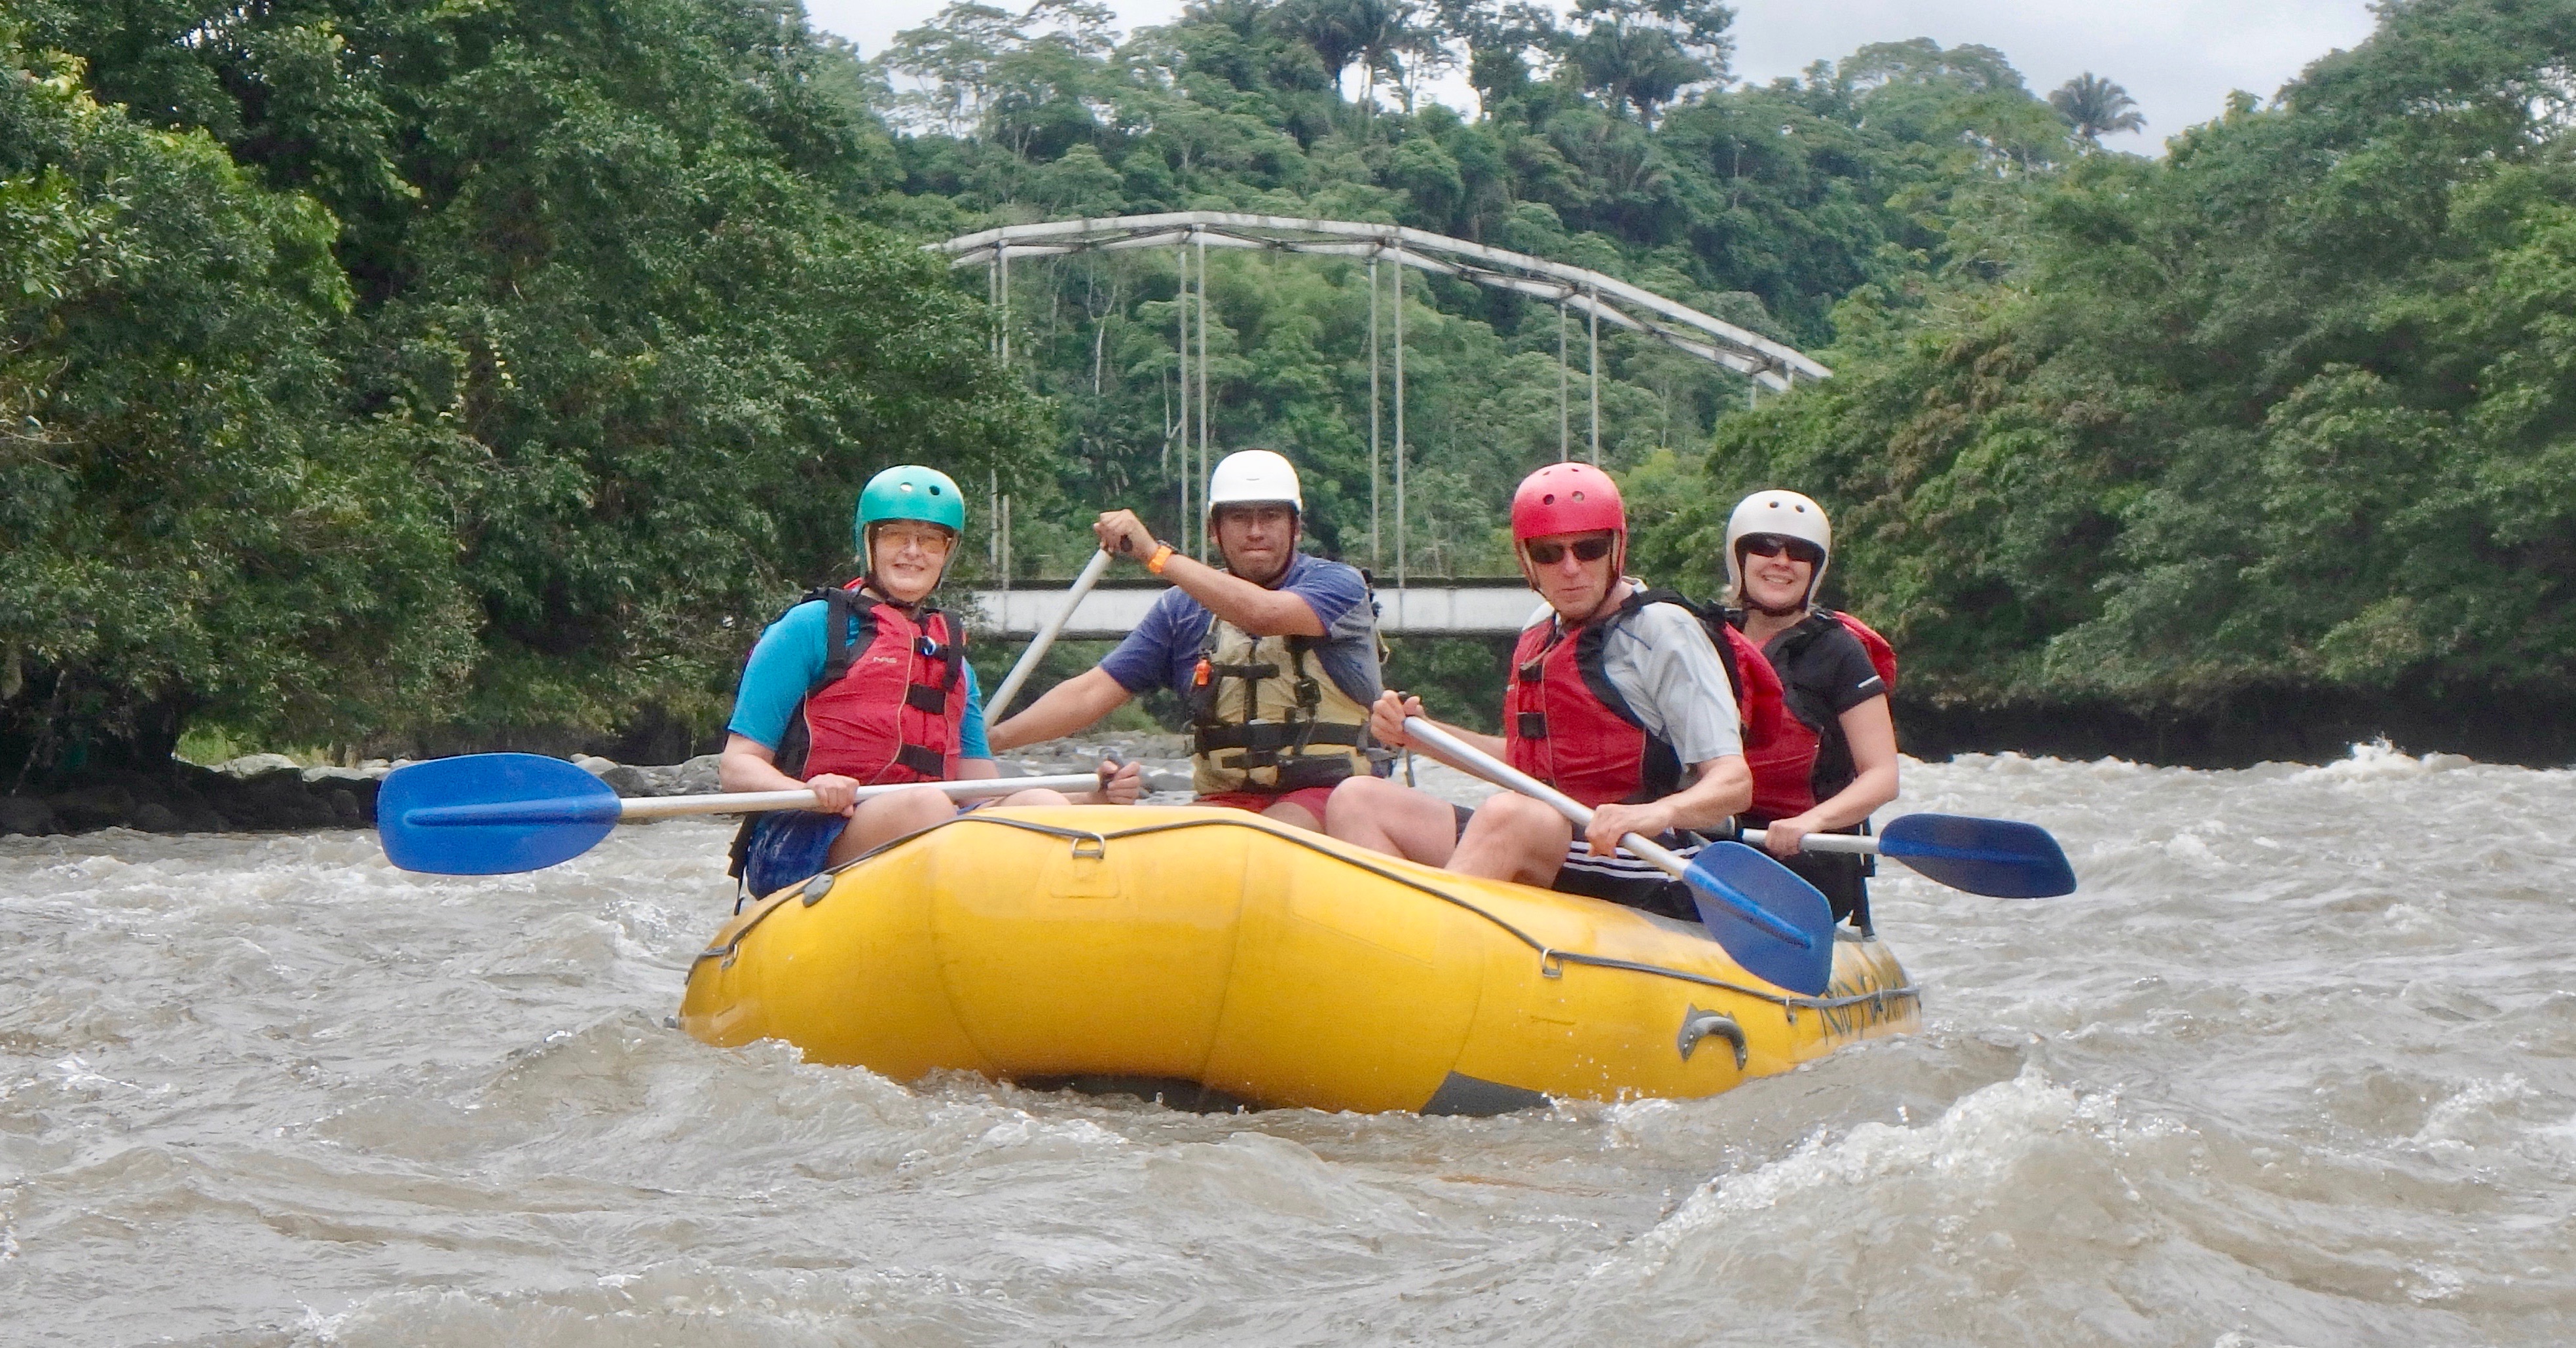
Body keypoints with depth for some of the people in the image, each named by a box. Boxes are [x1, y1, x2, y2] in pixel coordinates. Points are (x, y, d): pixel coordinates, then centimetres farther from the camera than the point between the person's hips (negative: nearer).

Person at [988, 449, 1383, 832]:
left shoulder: (1339, 584, -2)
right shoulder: (1183, 609, 11)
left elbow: (1264, 613, -24)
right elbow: (1092, 692, 7)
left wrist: (1155, 553, -21)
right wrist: (988, 740, -5)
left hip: (1326, 795, -3)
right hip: (1227, 801, 4)